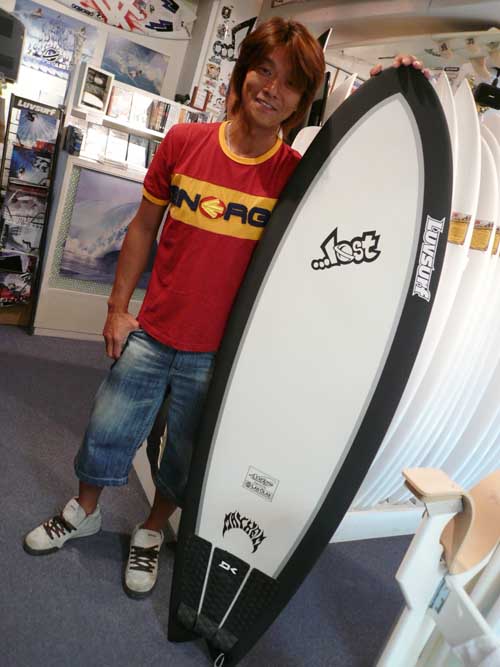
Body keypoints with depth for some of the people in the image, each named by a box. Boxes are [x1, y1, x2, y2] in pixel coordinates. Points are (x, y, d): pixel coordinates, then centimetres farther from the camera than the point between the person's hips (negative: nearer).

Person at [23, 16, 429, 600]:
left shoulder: (298, 175, -9)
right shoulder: (184, 142, -4)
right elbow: (143, 228, 4)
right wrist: (118, 307, 5)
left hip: (218, 355, -1)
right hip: (149, 335, 2)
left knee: (185, 458, 17)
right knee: (105, 435, 17)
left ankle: (151, 532, 47)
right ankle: (83, 512, 49)